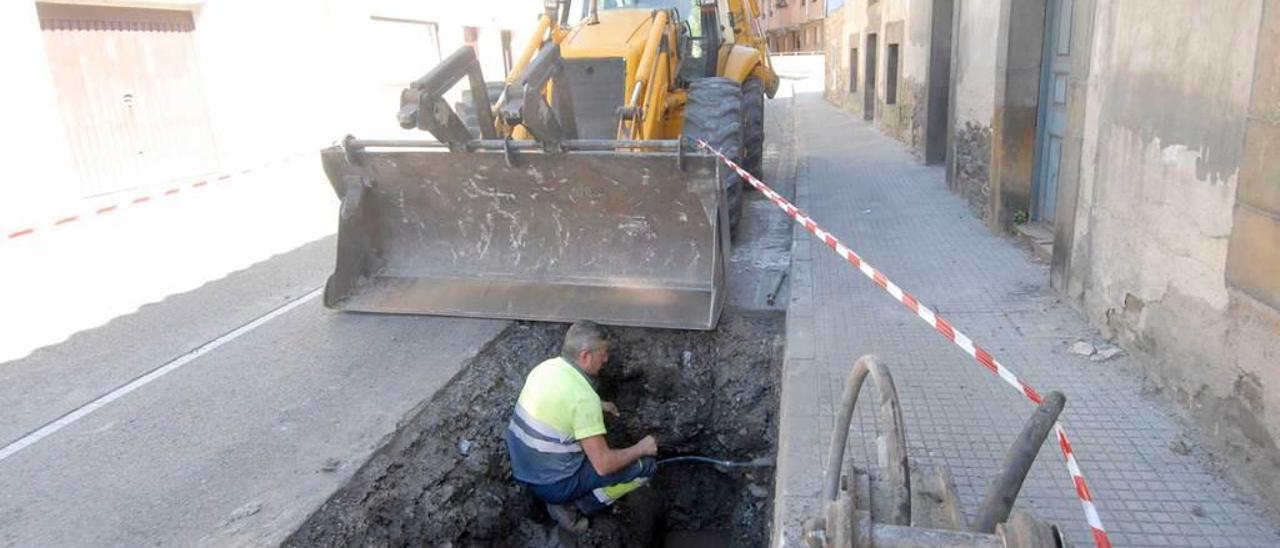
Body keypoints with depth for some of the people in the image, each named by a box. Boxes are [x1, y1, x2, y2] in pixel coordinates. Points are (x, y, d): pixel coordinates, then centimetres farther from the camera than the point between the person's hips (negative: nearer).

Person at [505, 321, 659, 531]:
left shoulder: (545, 366, -3)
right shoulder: (583, 396, -27)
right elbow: (604, 465, -24)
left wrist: (598, 406, 19)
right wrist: (640, 448, -8)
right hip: (552, 483, -8)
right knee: (645, 465, -5)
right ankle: (572, 508, 1)